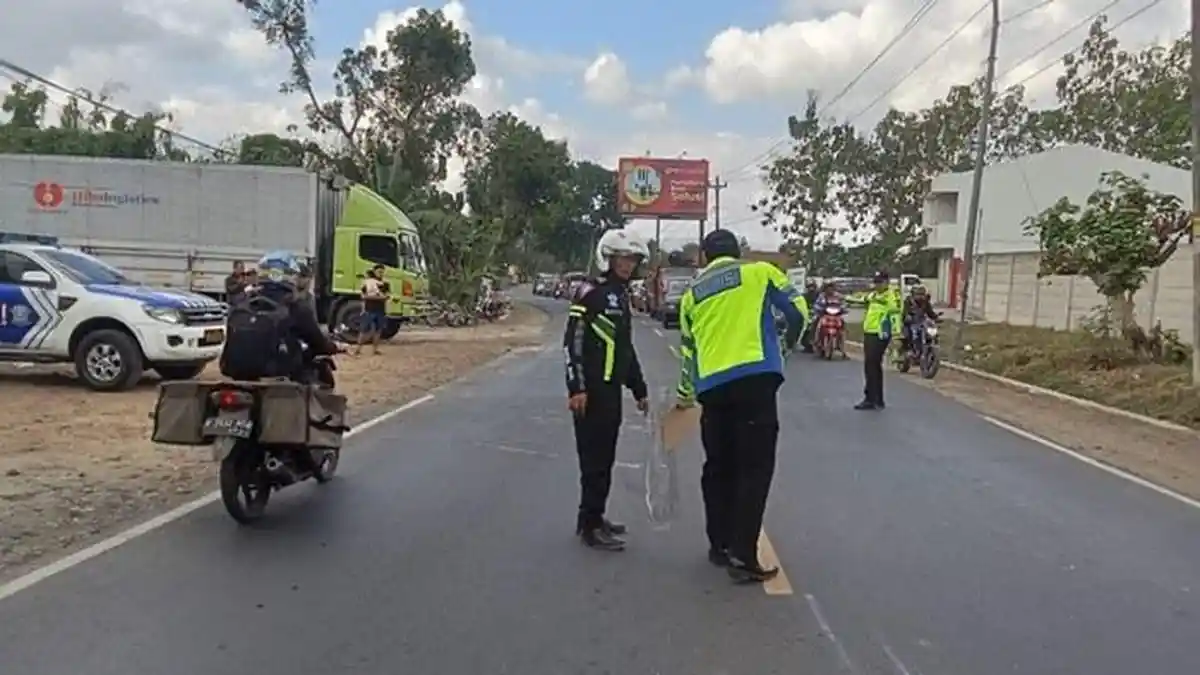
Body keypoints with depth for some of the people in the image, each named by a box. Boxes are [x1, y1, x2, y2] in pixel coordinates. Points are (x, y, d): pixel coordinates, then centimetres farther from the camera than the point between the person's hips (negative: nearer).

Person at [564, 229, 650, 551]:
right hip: (591, 391, -9)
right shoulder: (590, 292, -9)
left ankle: (594, 517, 25)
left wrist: (639, 389, 24)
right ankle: (590, 526, 2)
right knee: (594, 459, -5)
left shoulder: (622, 295, 18)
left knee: (605, 458, 14)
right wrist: (576, 388, -22)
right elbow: (572, 342, -16)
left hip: (612, 390, 9)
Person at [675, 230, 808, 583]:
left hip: (712, 386, 4)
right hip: (755, 377, -4)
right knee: (754, 467, -1)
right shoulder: (760, 272, 11)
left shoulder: (691, 294, 21)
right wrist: (787, 343, 30)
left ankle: (720, 545, 25)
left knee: (718, 466, 16)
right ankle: (742, 555, -5)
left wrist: (686, 394, 39)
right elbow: (798, 310, 9)